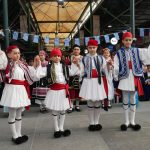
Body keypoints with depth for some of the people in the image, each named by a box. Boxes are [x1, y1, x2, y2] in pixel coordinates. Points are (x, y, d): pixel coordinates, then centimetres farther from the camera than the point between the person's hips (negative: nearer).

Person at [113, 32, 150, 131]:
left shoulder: (137, 51, 7)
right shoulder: (119, 53, 0)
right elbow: (116, 67, -5)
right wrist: (116, 77, -10)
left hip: (134, 77, 2)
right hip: (124, 78, -2)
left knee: (133, 99, 9)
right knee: (125, 100, 7)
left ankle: (132, 122, 21)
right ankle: (126, 122, 18)